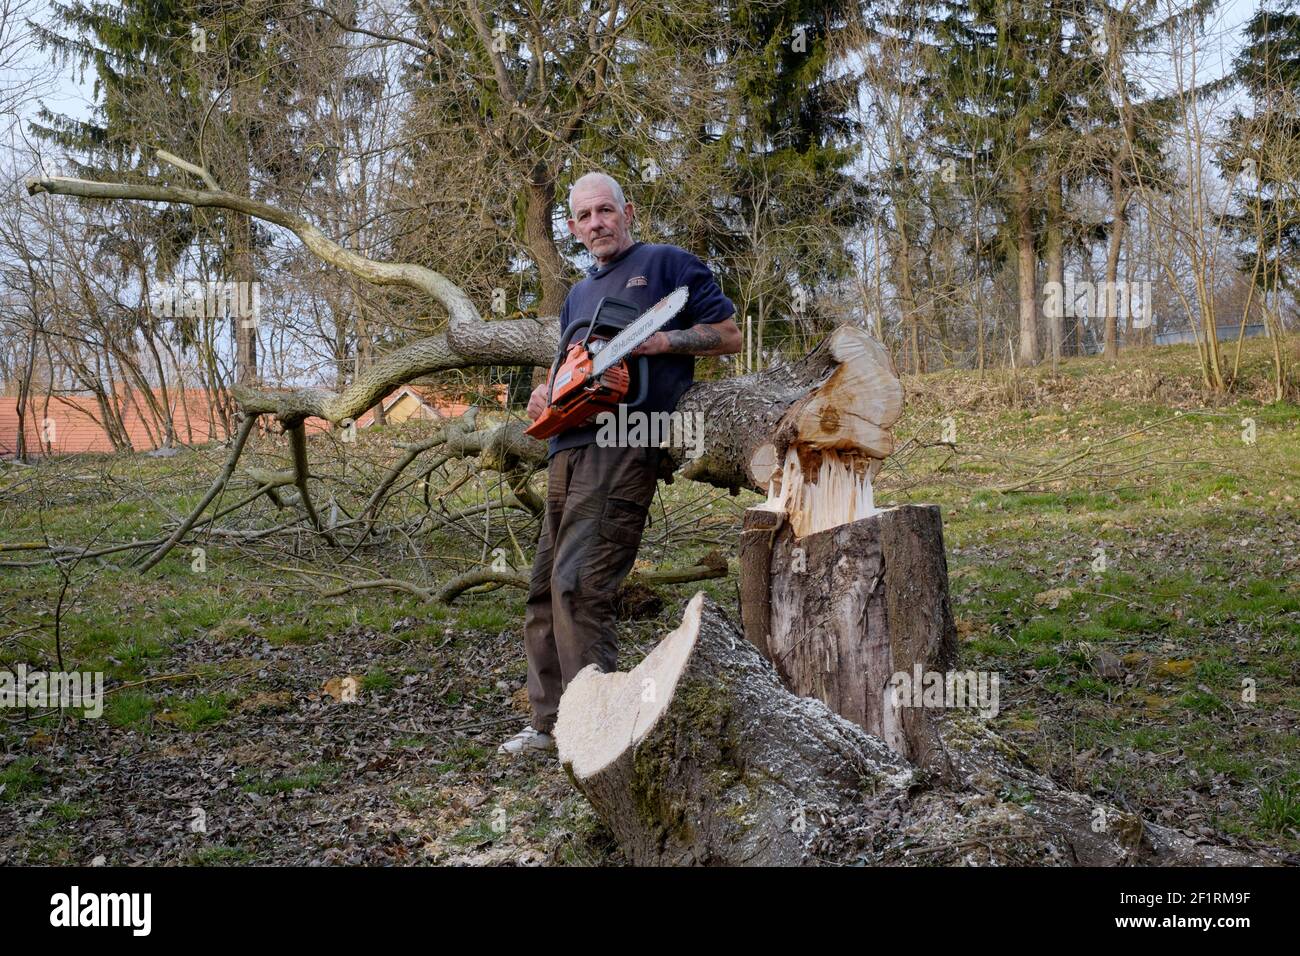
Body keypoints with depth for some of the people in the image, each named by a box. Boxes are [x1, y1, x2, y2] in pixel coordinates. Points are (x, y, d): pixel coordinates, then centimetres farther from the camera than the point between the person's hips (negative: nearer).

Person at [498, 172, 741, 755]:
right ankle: (550, 723, 17)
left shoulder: (666, 265, 6)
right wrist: (545, 394, 10)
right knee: (545, 590, 9)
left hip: (623, 446, -9)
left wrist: (663, 341, -13)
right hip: (569, 448, 9)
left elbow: (729, 335, 2)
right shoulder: (577, 296, 28)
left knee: (578, 586, -16)